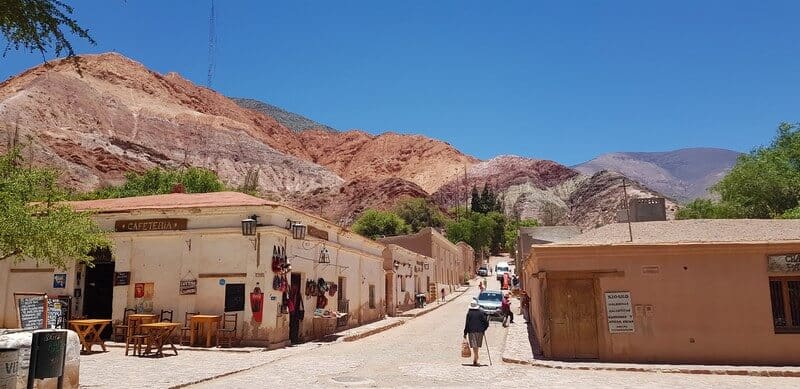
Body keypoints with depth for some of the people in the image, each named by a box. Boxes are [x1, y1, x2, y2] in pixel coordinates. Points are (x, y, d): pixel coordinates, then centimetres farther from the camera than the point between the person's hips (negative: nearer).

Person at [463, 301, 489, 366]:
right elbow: (486, 322, -2)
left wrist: (465, 333, -1)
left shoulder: (469, 313, -4)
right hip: (479, 331, 2)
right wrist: (483, 329, 13)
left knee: (474, 346, -4)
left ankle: (475, 361, -15)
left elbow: (467, 324, -6)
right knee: (477, 346, 16)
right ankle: (475, 360, 24)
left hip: (471, 331, -2)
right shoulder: (480, 313, 2)